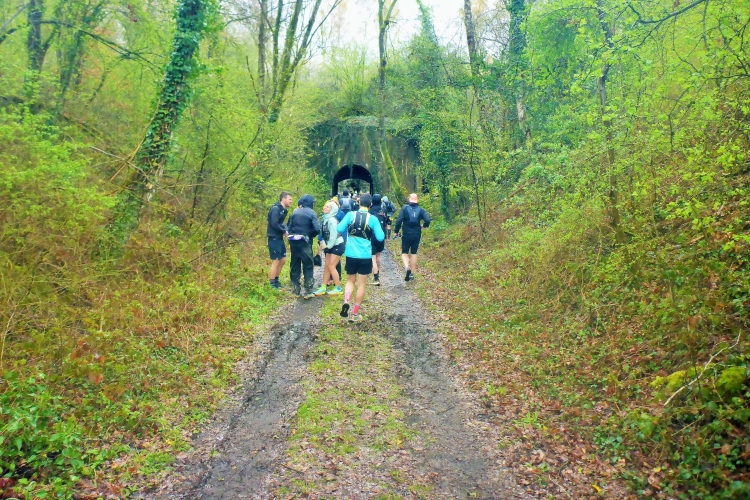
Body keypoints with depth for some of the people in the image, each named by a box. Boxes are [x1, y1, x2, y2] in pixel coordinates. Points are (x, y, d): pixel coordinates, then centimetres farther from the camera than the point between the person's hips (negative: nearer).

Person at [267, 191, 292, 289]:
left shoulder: (284, 210, 11)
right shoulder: (275, 209, -17)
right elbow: (274, 224, -24)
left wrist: (286, 229, -5)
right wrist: (284, 231, -13)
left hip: (280, 238, 9)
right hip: (274, 239, -9)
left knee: (283, 260, 15)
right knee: (275, 261, -4)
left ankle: (276, 281, 28)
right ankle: (272, 285, 5)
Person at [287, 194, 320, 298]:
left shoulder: (295, 212, 7)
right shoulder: (311, 213, -6)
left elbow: (289, 227, 4)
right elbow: (317, 229, -15)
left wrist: (291, 238, 9)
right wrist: (311, 235, 3)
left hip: (293, 241, 5)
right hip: (304, 242, -4)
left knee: (295, 265, 13)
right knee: (308, 266, 3)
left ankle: (296, 288, 20)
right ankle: (308, 291, 1)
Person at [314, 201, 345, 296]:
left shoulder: (332, 220, -20)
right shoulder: (325, 219, 5)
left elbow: (333, 235, -22)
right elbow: (324, 233, 12)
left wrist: (328, 247, -16)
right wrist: (323, 243, 2)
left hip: (338, 245, -9)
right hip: (331, 246, 9)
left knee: (331, 266, -6)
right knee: (326, 266, 8)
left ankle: (338, 288, 5)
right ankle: (323, 287, 14)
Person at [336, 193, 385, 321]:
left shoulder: (350, 215, -4)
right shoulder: (373, 219, -6)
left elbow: (339, 229, -8)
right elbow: (380, 237, -7)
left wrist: (343, 225, 14)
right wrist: (380, 231, 14)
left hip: (351, 254, 1)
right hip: (365, 256, -1)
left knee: (350, 281, 18)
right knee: (361, 284, 9)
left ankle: (346, 302, -9)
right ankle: (354, 314, 12)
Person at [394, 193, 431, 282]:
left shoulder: (405, 208, -6)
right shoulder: (420, 209, 1)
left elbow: (399, 220, -14)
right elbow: (427, 220, -9)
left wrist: (396, 231, -4)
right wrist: (424, 225, 12)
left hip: (406, 234, -3)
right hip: (417, 234, 3)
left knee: (404, 253, 8)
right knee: (413, 253, 13)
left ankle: (407, 268, -19)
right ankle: (412, 273, 16)